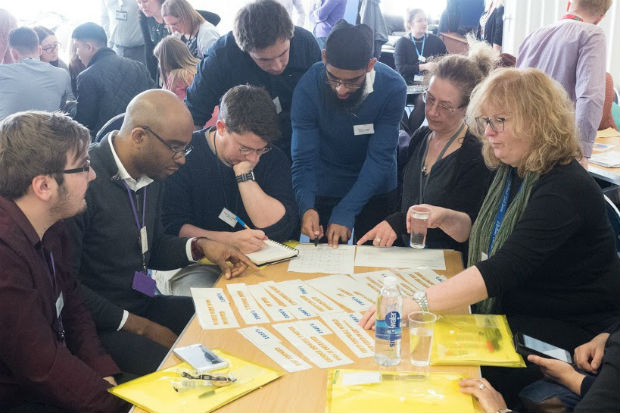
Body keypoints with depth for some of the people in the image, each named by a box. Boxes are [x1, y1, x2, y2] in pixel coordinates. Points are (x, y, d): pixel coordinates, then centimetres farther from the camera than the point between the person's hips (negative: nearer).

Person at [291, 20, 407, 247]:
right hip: (325, 191, 0)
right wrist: (306, 207, -39)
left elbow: (380, 158, -24)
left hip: (378, 192, 0)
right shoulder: (308, 87, -23)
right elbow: (303, 158, -22)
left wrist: (345, 212, -32)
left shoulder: (392, 87, -24)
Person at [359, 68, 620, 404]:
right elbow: (487, 237, 19)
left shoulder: (565, 190, -25)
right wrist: (447, 219, -2)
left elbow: (503, 270, -35)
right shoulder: (510, 172, 4)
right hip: (507, 319, 8)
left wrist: (415, 304, -40)